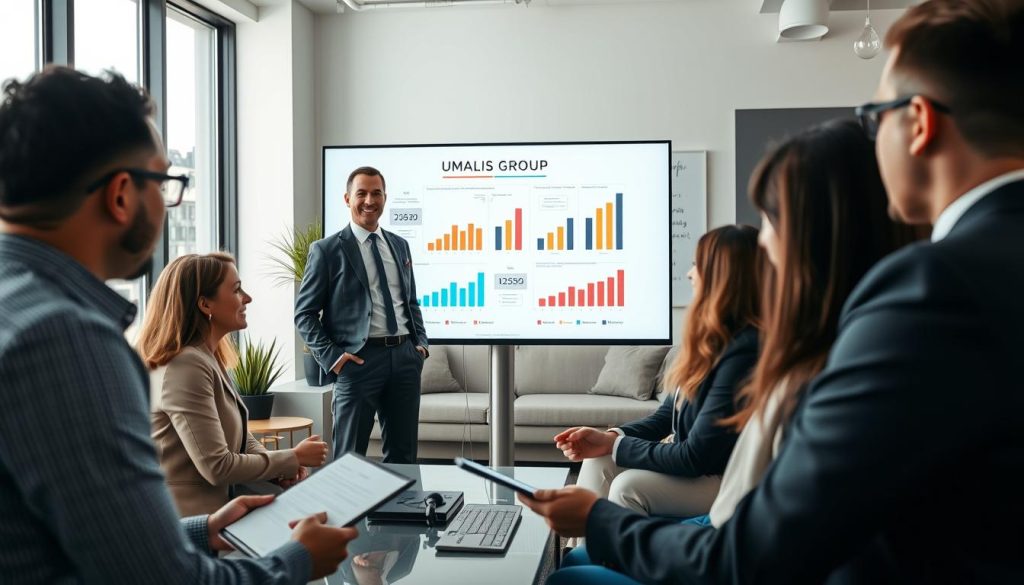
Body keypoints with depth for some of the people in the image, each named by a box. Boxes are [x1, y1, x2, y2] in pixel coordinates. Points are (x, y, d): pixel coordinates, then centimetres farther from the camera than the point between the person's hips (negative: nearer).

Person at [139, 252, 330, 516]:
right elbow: (217, 468, -25)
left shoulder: (209, 358, 8)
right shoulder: (185, 366, -23)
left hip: (217, 504, 9)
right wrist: (293, 459, -13)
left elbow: (239, 438, 13)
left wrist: (280, 465, -6)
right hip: (191, 519, -9)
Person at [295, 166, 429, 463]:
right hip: (360, 359, -5)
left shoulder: (400, 245, 14)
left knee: (404, 455, 13)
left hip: (405, 356, 5)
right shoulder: (327, 250, -3)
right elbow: (304, 313, -2)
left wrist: (422, 343, 8)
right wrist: (331, 356, -11)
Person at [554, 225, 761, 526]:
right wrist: (609, 438, -7)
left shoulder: (742, 354, -26)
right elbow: (668, 414, 10)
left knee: (629, 486, -23)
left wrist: (615, 445, -12)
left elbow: (695, 456, -24)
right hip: (695, 466, 9)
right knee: (598, 463, -2)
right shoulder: (712, 340, 5)